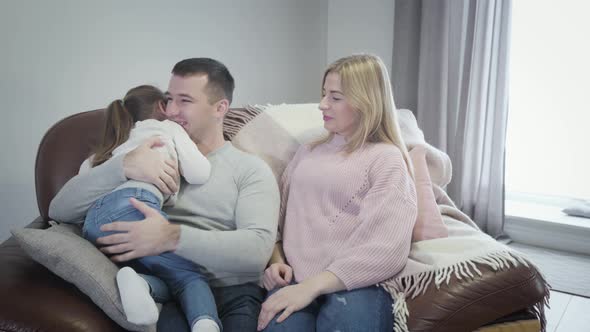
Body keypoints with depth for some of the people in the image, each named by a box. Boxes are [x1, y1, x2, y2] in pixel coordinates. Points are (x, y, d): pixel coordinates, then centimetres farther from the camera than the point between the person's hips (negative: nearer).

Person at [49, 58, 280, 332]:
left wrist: (173, 236, -21)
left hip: (232, 293, 0)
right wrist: (123, 165, -10)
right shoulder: (152, 156, 16)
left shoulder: (250, 169, 7)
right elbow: (60, 211, 7)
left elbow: (258, 249, -10)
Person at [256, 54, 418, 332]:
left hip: (354, 285, -2)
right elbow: (277, 214, 22)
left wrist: (312, 285, -17)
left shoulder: (386, 158, 4)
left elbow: (387, 249, -10)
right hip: (294, 280, 3)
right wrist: (276, 261, 1)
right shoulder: (307, 152, 23)